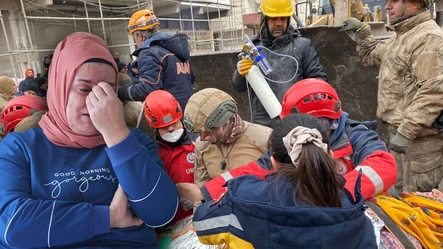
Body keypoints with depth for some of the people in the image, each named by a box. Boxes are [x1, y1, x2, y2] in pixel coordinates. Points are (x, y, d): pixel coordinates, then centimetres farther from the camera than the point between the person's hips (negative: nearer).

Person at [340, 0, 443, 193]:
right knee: (402, 193, 21)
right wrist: (361, 30, 21)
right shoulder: (400, 36, 16)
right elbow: (371, 56, 31)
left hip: (419, 134, -10)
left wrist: (407, 131, -28)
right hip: (400, 128, 10)